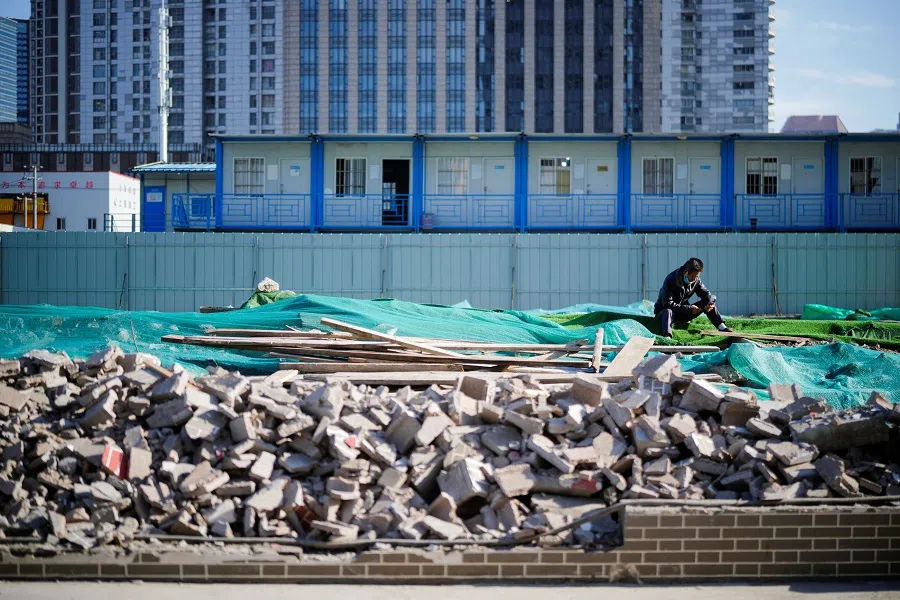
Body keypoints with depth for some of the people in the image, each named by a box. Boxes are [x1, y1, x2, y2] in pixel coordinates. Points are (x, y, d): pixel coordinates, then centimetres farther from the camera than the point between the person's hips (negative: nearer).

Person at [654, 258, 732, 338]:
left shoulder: (696, 280, -5)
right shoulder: (671, 280, -23)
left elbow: (706, 294, 2)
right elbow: (668, 304, -27)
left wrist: (711, 304, -23)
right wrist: (689, 308, -31)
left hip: (683, 312, 6)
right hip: (665, 310, -6)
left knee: (709, 300, -7)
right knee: (668, 312, -43)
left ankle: (722, 327, -15)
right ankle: (667, 337, -65)